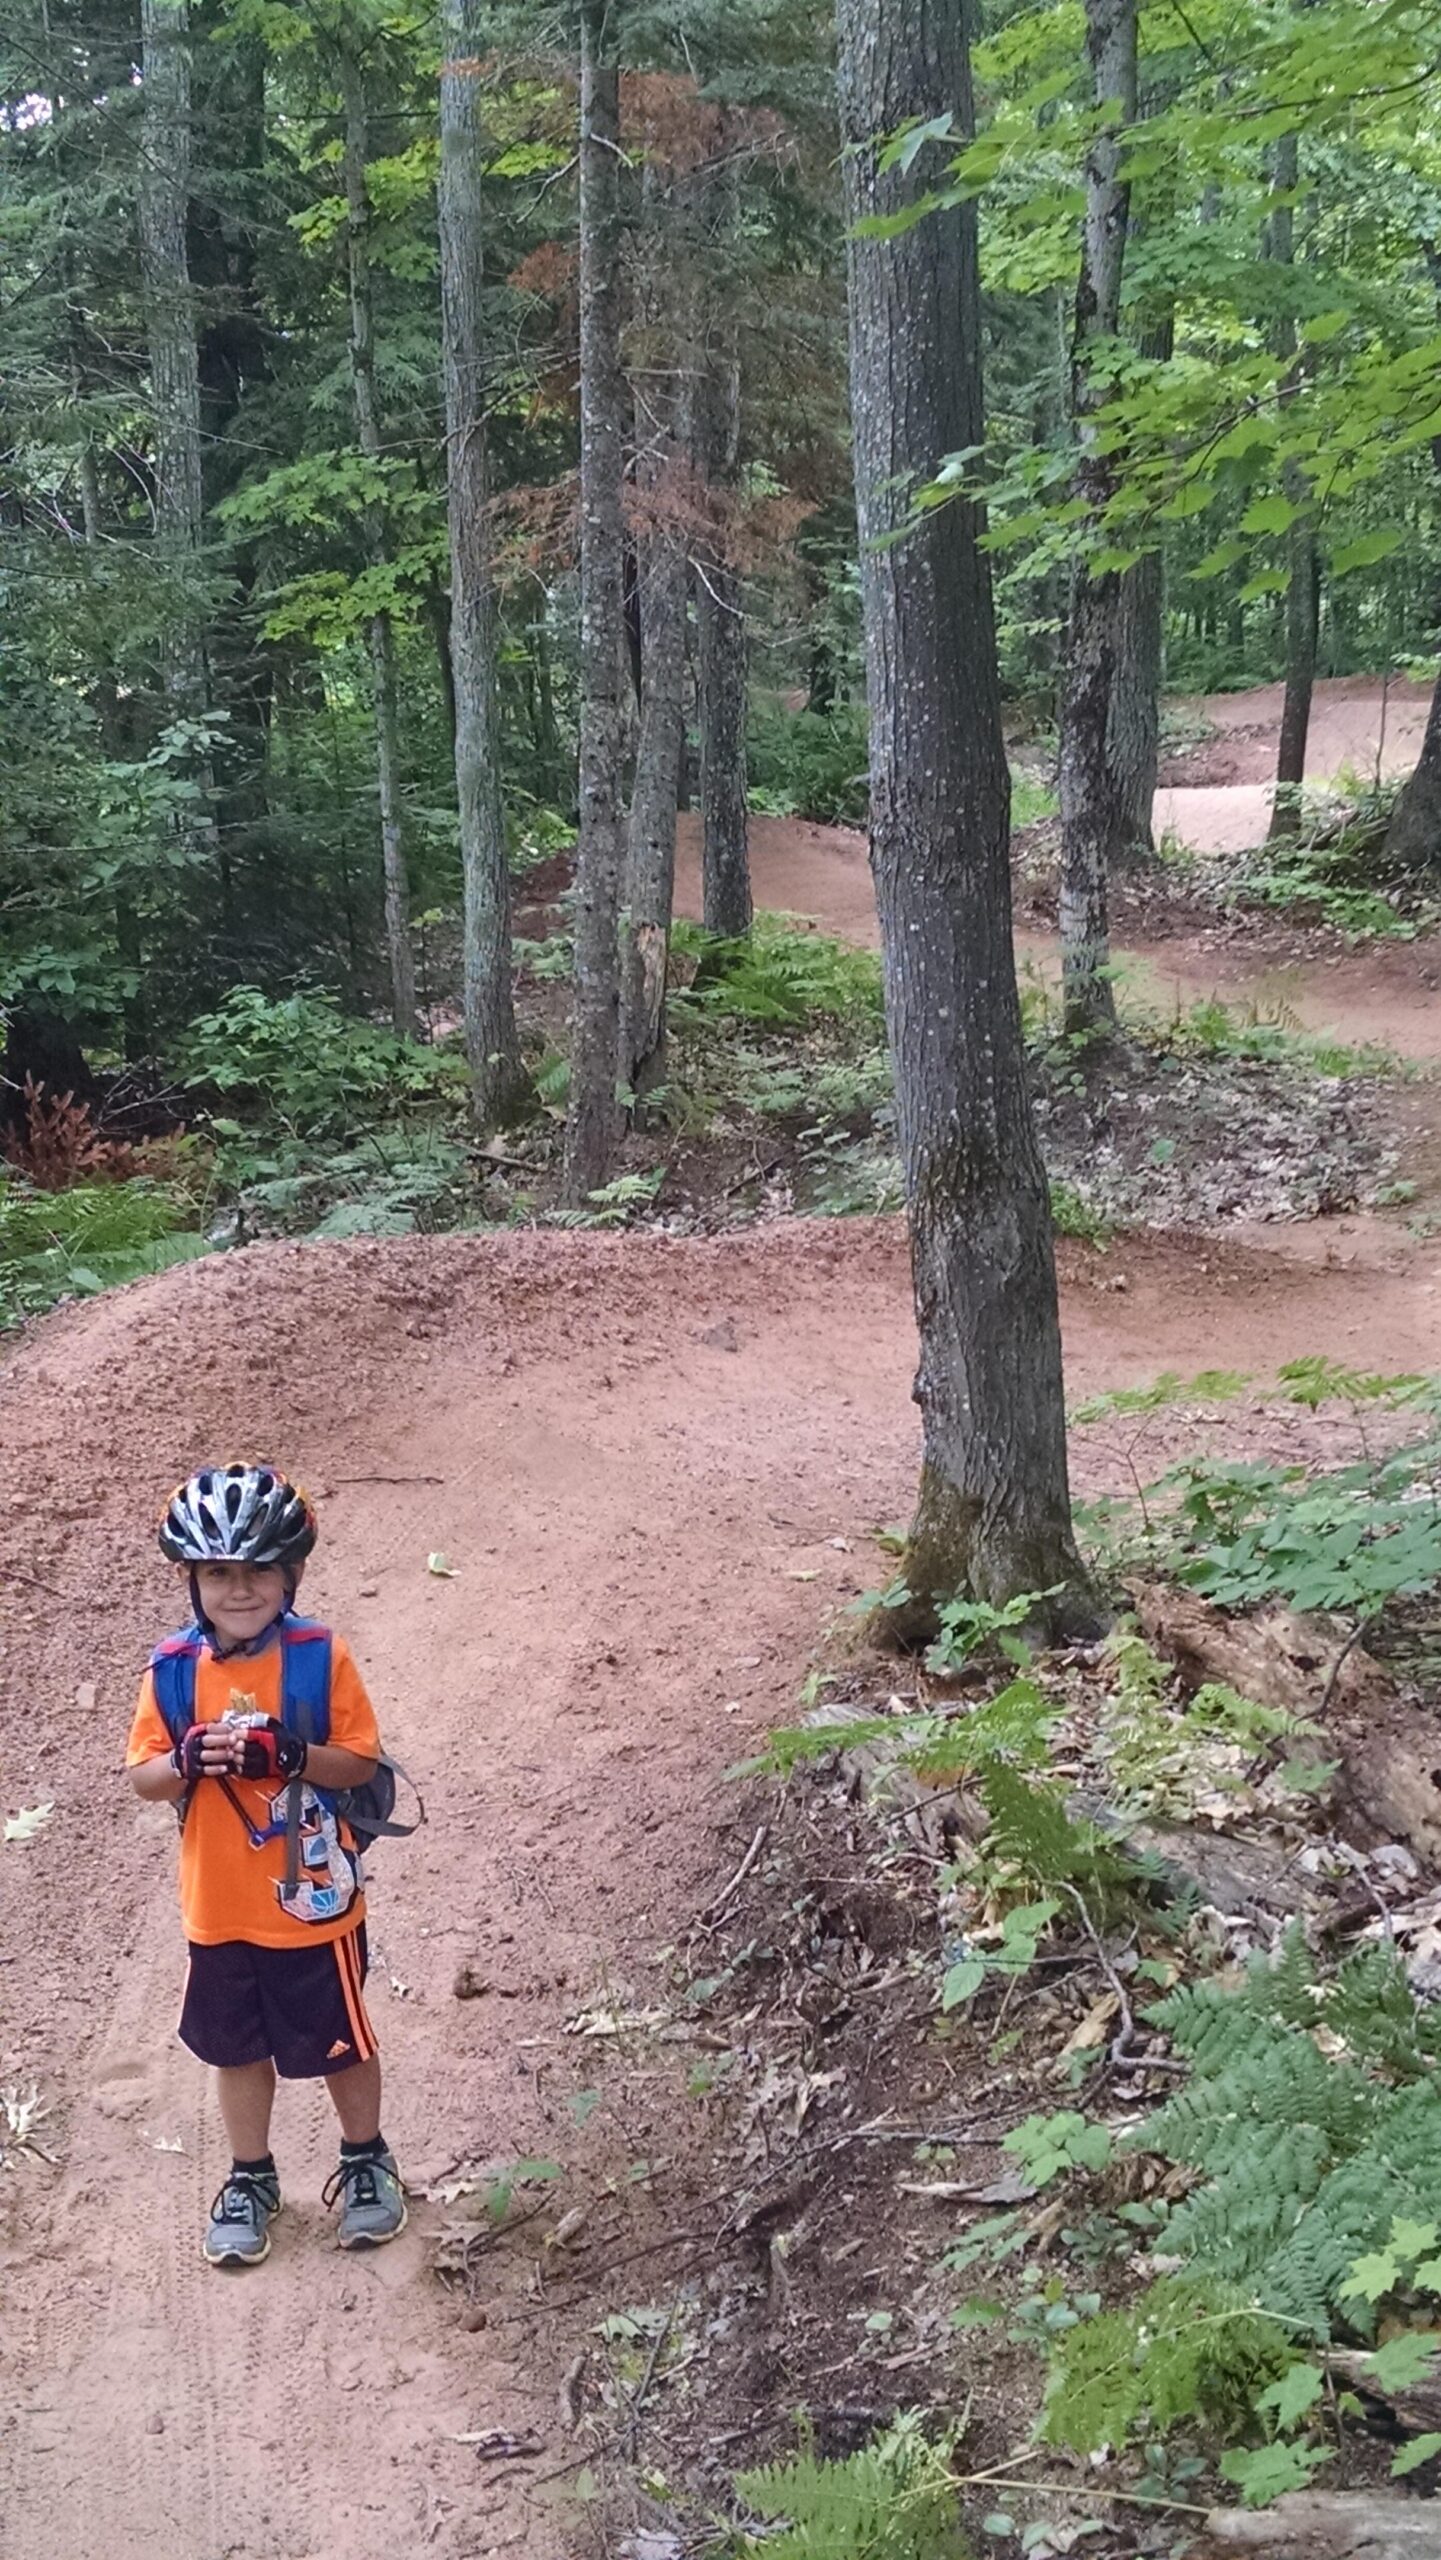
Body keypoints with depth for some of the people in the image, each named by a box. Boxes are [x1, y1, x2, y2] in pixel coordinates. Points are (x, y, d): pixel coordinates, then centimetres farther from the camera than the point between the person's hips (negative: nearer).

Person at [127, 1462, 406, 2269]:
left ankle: (367, 2161, 38)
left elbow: (361, 1760, -11)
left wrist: (292, 1756, -29)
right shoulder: (173, 1668, -8)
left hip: (312, 1902, -2)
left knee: (340, 2041, 15)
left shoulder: (322, 1657, -15)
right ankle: (251, 2178, 38)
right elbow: (142, 1776, -3)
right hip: (219, 1909, 3)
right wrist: (186, 1763, -25)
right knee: (240, 2048, 19)